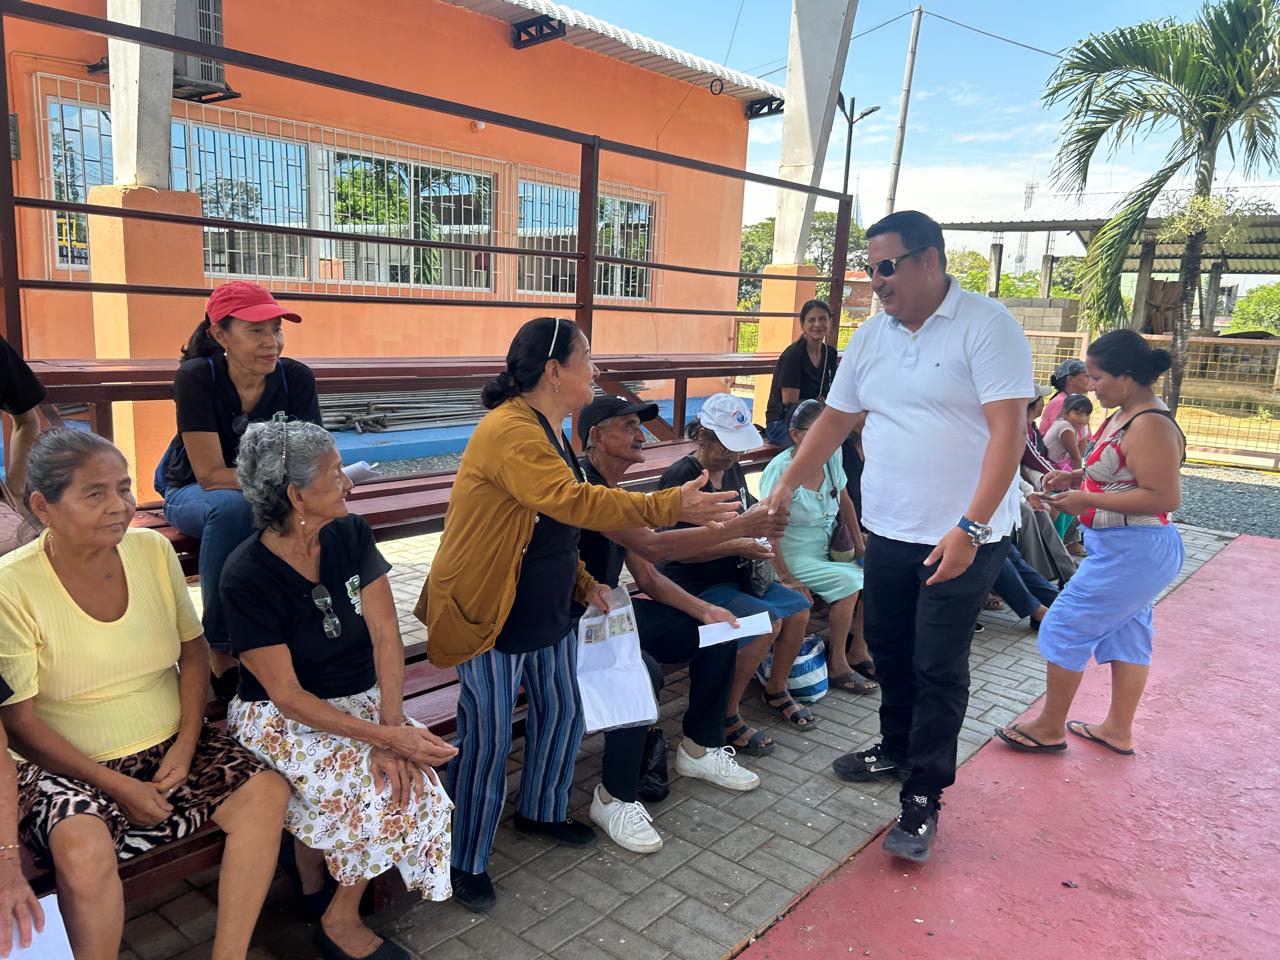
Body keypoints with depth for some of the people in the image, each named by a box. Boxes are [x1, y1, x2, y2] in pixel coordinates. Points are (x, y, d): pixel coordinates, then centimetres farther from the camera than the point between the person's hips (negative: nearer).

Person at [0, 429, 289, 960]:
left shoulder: (154, 550, -3)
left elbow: (193, 648, 7)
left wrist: (187, 741, -6)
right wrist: (117, 786, -16)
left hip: (170, 745, 4)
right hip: (69, 764, -4)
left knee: (266, 792, -15)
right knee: (84, 849, -33)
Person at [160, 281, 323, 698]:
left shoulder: (296, 377, -15)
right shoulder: (196, 377, -23)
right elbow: (210, 475, -26)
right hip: (192, 493, -2)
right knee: (233, 505, -38)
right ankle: (220, 648, -22)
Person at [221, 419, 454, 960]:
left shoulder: (350, 535, -5)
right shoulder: (246, 577, -19)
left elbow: (386, 635, -8)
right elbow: (287, 695, -20)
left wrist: (391, 726, -21)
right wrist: (385, 737, -27)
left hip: (362, 702, 5)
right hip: (280, 718, -5)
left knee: (404, 774, -21)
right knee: (374, 786, -26)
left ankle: (311, 875, 8)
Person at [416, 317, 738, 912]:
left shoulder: (548, 430, 10)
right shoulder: (510, 431, -25)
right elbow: (574, 503, -38)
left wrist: (583, 584, 9)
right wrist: (671, 507, -40)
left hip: (549, 612, 10)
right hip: (493, 617, -10)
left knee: (562, 714, 19)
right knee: (487, 739, 2)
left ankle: (541, 811, 43)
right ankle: (467, 863, 22)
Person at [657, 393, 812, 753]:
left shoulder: (732, 469, 10)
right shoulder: (681, 477, -16)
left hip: (734, 576, 9)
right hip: (693, 585, -9)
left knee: (798, 608, -4)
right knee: (767, 621, -25)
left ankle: (776, 691, 19)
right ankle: (726, 717, -12)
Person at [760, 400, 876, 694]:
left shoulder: (831, 458, 0)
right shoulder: (780, 469, -20)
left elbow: (845, 504, 14)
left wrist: (860, 548, 9)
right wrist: (785, 578, -22)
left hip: (825, 554, 7)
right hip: (793, 558, -7)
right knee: (850, 581, -24)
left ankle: (858, 653, 5)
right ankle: (836, 666, -9)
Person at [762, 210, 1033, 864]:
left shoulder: (986, 327, -13)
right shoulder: (871, 336, 7)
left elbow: (1008, 431, -19)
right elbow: (834, 419, 14)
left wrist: (970, 528, -25)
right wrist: (786, 485, 9)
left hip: (963, 538, -6)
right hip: (888, 532, 6)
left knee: (938, 667, 1)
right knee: (888, 650, 18)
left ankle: (923, 797, 14)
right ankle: (896, 749, 39)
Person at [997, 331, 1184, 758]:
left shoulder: (1150, 426, -23)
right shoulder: (1126, 415, 8)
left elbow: (1165, 497, -28)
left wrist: (1086, 500, -25)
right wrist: (1076, 476, 6)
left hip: (1131, 552, -10)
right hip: (1131, 550, 10)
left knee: (1064, 627, -2)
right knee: (1126, 634, 18)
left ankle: (1050, 727, 12)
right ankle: (1118, 729, 31)